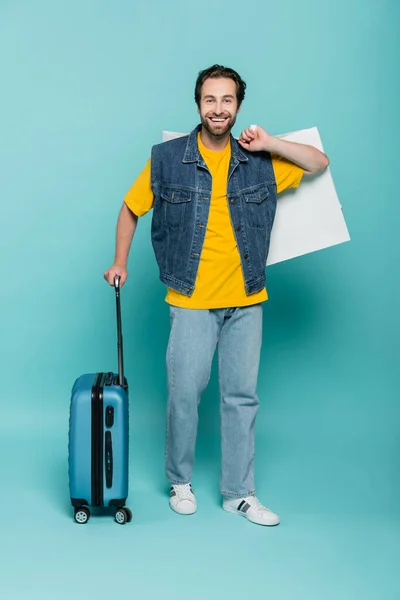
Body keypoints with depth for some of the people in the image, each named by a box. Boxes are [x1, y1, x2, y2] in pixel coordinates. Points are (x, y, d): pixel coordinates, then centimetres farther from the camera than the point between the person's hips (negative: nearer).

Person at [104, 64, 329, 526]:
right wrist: (120, 262, 5)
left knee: (242, 395, 8)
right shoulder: (167, 159, -3)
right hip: (192, 301, -2)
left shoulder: (258, 161, 2)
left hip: (246, 301, 3)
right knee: (184, 392, 3)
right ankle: (179, 482, 25)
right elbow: (131, 208, 9)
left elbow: (318, 163, 8)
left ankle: (239, 493, 21)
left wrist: (269, 144, -4)